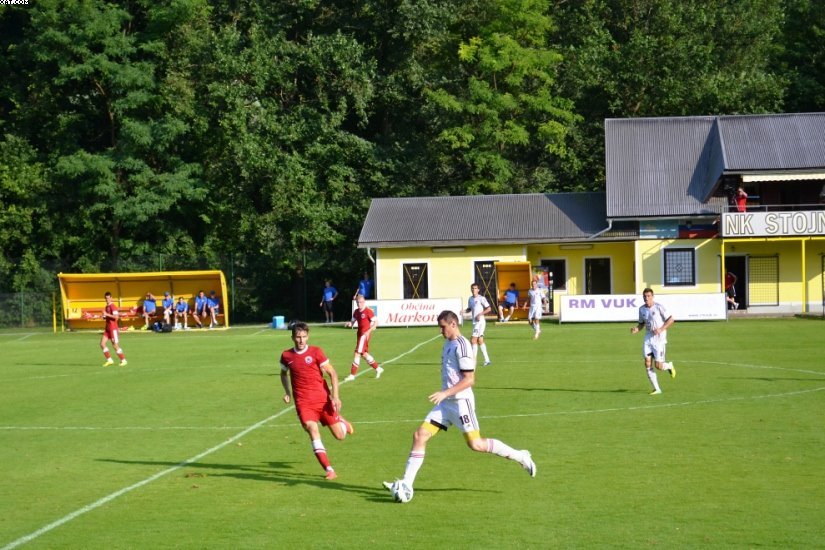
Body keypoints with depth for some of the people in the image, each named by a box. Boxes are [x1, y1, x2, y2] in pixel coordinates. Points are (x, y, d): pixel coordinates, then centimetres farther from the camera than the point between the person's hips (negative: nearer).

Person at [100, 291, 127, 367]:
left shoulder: (113, 306, -13)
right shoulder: (106, 306, 16)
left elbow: (116, 316, -26)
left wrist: (107, 314, -24)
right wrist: (104, 317, 10)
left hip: (113, 329, -9)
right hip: (107, 328, 9)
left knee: (115, 345, -5)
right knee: (102, 344, 1)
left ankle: (123, 360, 5)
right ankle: (109, 360, 6)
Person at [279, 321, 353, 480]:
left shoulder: (316, 352, -5)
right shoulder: (286, 355, 3)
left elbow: (332, 373, -2)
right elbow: (284, 373, 23)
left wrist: (335, 396, -10)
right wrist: (287, 392, 9)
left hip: (323, 398, -1)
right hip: (303, 402, 1)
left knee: (340, 436, 2)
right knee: (312, 430, -23)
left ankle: (341, 421, 41)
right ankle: (329, 470, -20)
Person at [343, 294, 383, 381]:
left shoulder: (368, 311, -12)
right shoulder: (356, 312, 10)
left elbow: (376, 322, -12)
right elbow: (353, 322, 16)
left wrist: (369, 331, -22)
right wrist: (348, 323, -8)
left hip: (365, 334, -9)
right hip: (360, 333, 9)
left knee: (358, 353, -11)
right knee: (364, 353, 15)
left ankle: (352, 375, -9)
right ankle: (378, 369, 31)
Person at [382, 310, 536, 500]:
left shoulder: (462, 346, -15)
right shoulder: (448, 344, 14)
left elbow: (469, 379, -19)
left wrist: (445, 393, -24)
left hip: (461, 402, -9)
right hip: (446, 403, 9)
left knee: (476, 444, -7)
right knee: (419, 436, -2)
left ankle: (520, 457, 9)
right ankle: (406, 483, -1)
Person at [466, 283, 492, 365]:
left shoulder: (481, 298, -10)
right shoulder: (470, 299, 12)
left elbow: (488, 309, -9)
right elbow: (469, 309, 22)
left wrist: (480, 314, -17)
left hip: (480, 321, -8)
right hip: (475, 322, 8)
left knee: (473, 340, -12)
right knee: (480, 341, 11)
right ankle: (487, 360, 19)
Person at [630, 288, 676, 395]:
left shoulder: (659, 307, -10)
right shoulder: (641, 309, 6)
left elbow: (671, 319, -6)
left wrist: (661, 329, -17)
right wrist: (636, 329, -4)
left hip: (659, 339, -5)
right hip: (648, 339, 5)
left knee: (658, 366, -7)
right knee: (648, 364, -6)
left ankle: (670, 366, 30)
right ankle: (657, 389, 2)